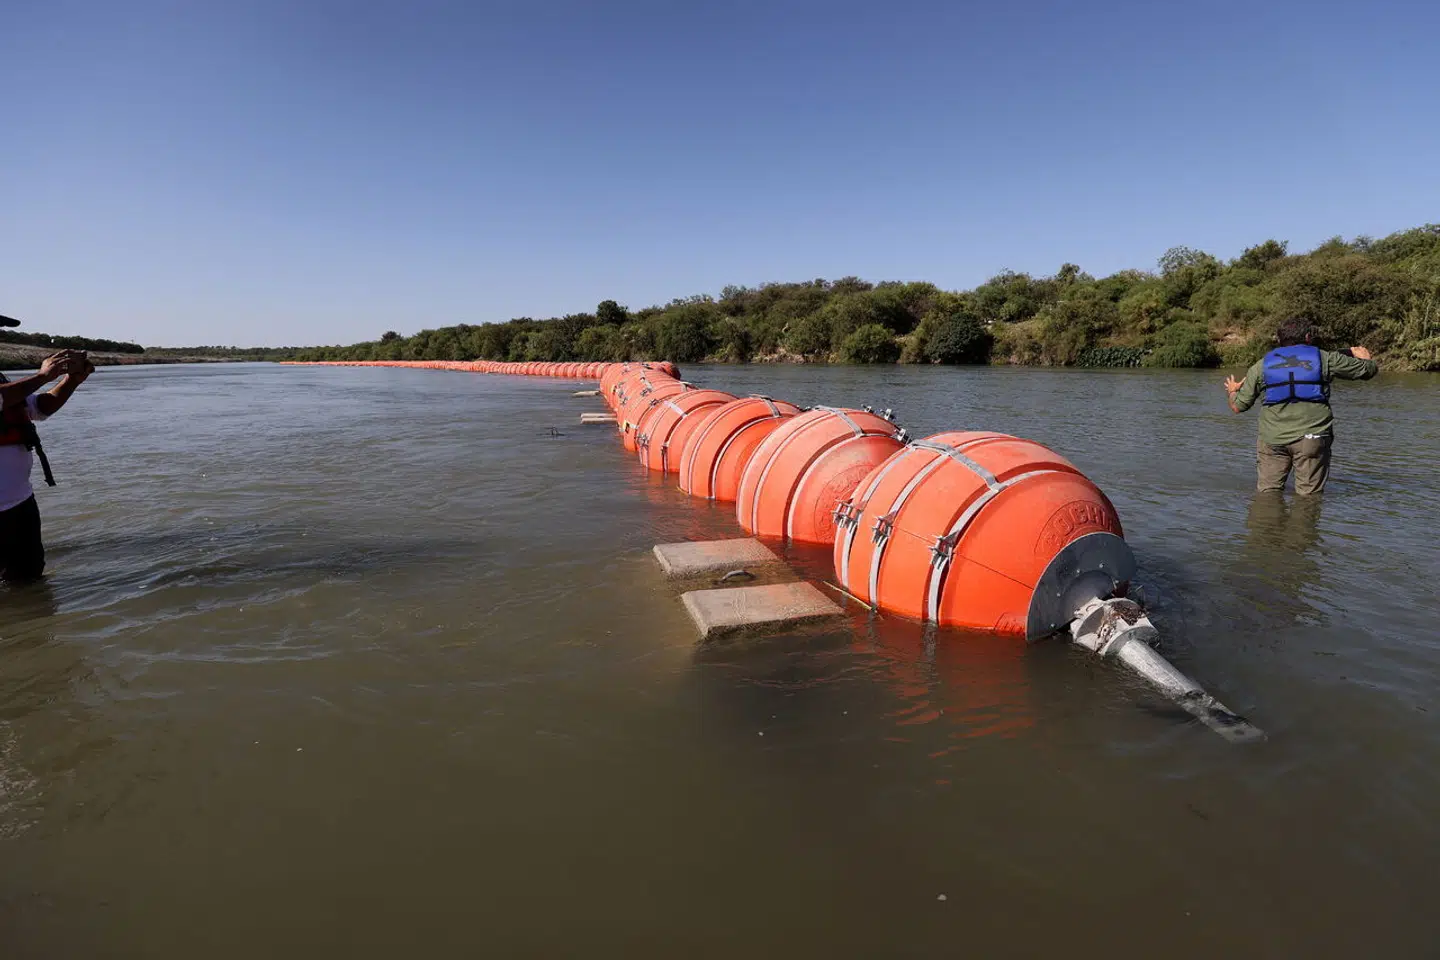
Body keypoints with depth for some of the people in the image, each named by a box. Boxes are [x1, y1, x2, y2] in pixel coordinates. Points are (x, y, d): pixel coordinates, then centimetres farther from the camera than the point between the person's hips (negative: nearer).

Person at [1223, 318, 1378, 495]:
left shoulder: (1262, 364, 9)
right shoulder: (1325, 358, 7)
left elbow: (1238, 406, 10)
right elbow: (1371, 369, 19)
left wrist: (1232, 391, 34)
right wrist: (1363, 356, 43)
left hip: (1272, 439, 1)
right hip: (1313, 437, -1)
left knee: (1267, 491, 9)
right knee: (1309, 495, 8)